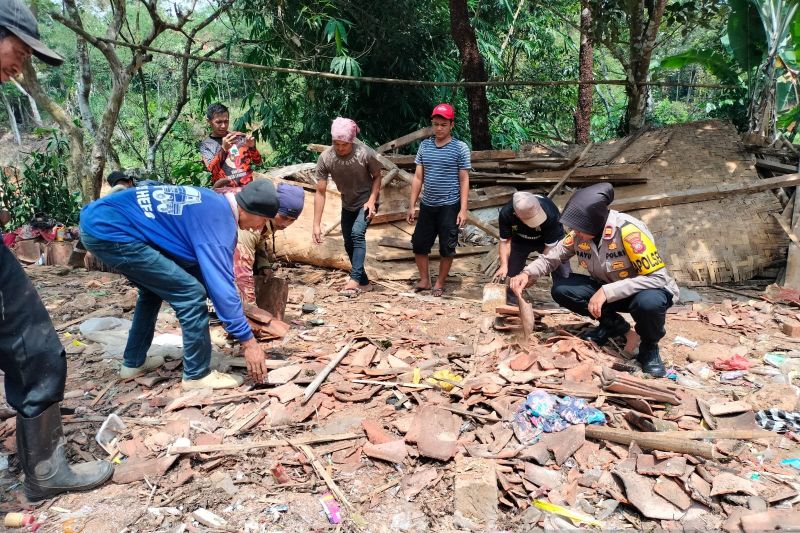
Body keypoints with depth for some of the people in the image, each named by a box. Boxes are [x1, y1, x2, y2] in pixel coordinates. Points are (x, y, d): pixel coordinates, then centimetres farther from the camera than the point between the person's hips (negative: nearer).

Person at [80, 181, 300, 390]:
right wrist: (249, 341, -13)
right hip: (109, 230, -11)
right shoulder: (218, 220, -16)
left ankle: (133, 362, 38)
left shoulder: (213, 204, 12)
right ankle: (197, 375, 3)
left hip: (100, 219, 11)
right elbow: (221, 286, -19)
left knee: (154, 288, 28)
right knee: (190, 293, -11)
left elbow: (202, 268, 21)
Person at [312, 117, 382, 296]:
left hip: (367, 202, -4)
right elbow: (320, 192, -19)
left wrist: (371, 200, -22)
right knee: (349, 244, 7)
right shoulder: (325, 158, -23)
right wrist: (316, 224, -21)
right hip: (348, 205, 4)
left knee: (357, 233, -25)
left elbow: (377, 176, -8)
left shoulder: (366, 154, -27)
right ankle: (364, 282, 22)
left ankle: (355, 279, -23)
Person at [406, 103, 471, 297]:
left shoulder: (460, 148, -5)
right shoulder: (424, 145, 5)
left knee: (447, 249, 5)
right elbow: (418, 177, 7)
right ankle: (424, 280, 27)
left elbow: (464, 180, -4)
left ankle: (439, 284, 22)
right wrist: (411, 206, 5)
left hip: (449, 207, -4)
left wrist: (463, 209, -10)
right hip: (427, 205, 4)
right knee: (419, 245, 9)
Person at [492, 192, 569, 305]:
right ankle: (509, 304, 14)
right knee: (507, 274, -5)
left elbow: (550, 246, -29)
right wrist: (504, 265, -35)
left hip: (549, 238, -2)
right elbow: (505, 241, -20)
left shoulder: (549, 213, -40)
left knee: (564, 277, -12)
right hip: (520, 240, 2)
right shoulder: (506, 213, -33)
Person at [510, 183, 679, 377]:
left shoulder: (629, 231, -30)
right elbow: (550, 258, -2)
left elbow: (658, 277, -30)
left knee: (648, 302, -40)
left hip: (650, 289, -5)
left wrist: (607, 292, -36)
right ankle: (612, 323, 6)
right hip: (607, 290, 5)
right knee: (561, 290, -16)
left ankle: (649, 347, -5)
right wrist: (527, 274, -23)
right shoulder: (579, 234, -13)